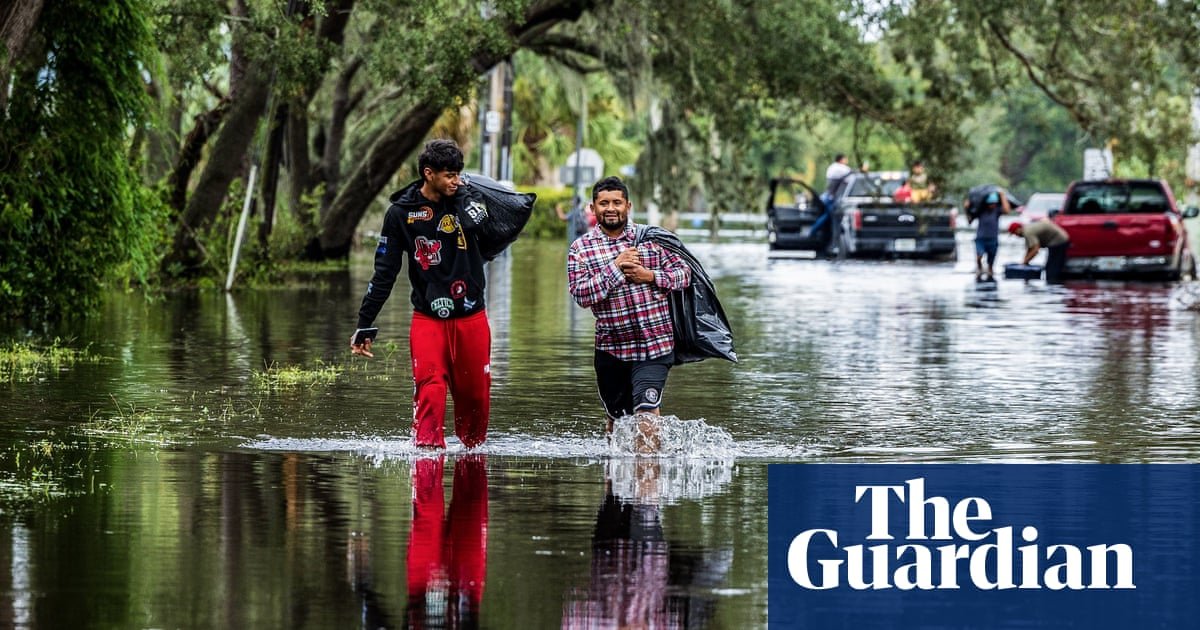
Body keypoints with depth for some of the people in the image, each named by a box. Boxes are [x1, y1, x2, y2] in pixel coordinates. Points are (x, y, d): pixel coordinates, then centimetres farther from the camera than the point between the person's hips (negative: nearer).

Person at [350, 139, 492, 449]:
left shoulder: (468, 197, 2)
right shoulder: (401, 212, -1)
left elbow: (480, 223, -24)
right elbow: (384, 273, 2)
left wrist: (462, 195, -7)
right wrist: (364, 324, 1)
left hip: (471, 317, 2)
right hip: (428, 317, -1)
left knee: (476, 394, 6)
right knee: (429, 390, -17)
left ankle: (472, 447, 24)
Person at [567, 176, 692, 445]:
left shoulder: (651, 238, 4)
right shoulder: (580, 248, 1)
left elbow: (684, 273, 5)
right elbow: (581, 293, -11)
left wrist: (651, 276, -11)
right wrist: (615, 268, -18)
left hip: (655, 344, -1)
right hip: (611, 347, 1)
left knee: (646, 412, -15)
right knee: (616, 415, 15)